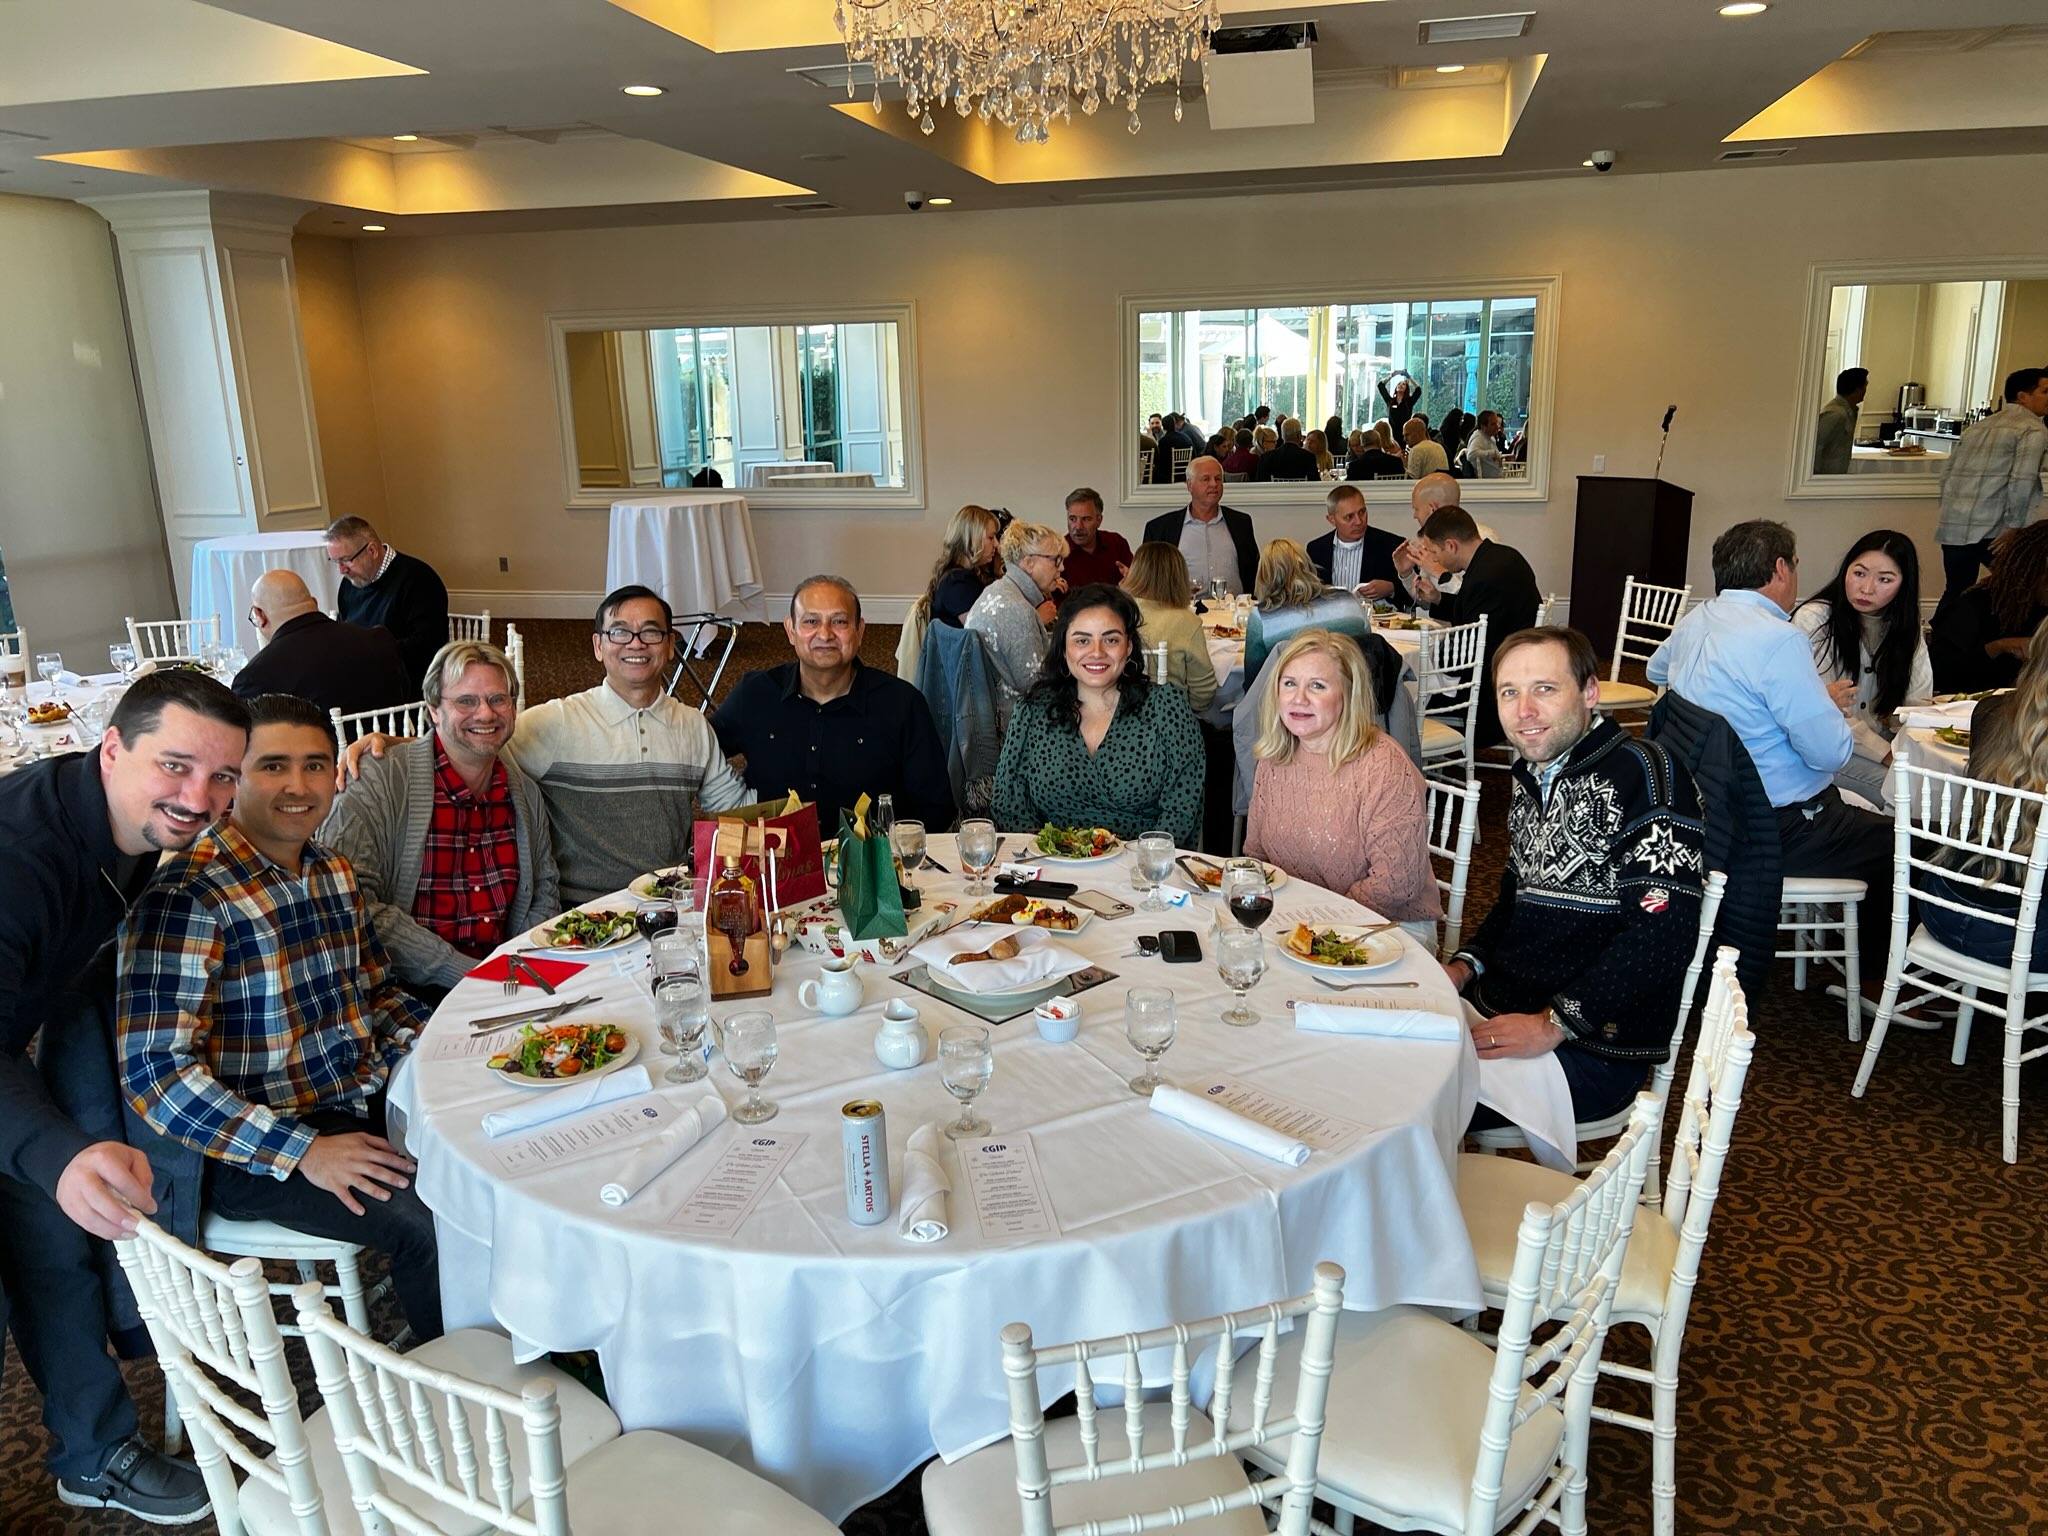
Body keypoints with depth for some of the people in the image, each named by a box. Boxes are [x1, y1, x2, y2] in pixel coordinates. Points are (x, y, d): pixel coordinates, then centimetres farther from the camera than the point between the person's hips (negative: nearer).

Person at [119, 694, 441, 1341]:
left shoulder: (332, 871, 7)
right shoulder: (185, 895, -18)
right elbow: (155, 1072, -22)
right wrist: (302, 1151, -26)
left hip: (368, 1099, 8)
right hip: (253, 1151, -8)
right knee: (437, 1221, -25)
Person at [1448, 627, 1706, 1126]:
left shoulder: (1640, 772, -15)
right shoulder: (1532, 777, 12)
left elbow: (1666, 931, -22)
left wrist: (1553, 1024, -23)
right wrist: (1464, 966, 6)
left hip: (1593, 1049, -8)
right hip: (1500, 1010, 8)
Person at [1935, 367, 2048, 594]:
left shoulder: (1977, 426, 21)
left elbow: (1948, 476, 19)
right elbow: (2022, 481, -14)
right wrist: (2013, 528, -11)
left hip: (1952, 528, 7)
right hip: (1992, 531, -7)